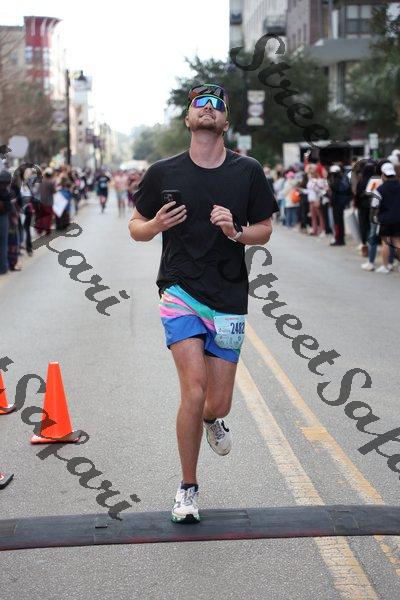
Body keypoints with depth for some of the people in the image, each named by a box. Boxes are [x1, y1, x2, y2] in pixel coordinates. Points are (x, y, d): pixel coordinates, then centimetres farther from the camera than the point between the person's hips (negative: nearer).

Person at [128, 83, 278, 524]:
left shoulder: (248, 172, 2)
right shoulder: (163, 173, 0)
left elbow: (264, 230, 9)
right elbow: (136, 227, 9)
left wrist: (236, 231, -12)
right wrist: (156, 225, -13)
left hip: (229, 299, 2)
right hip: (180, 292, -2)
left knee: (218, 404, 4)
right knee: (194, 391, -14)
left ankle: (211, 421, 45)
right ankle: (188, 489, 6)